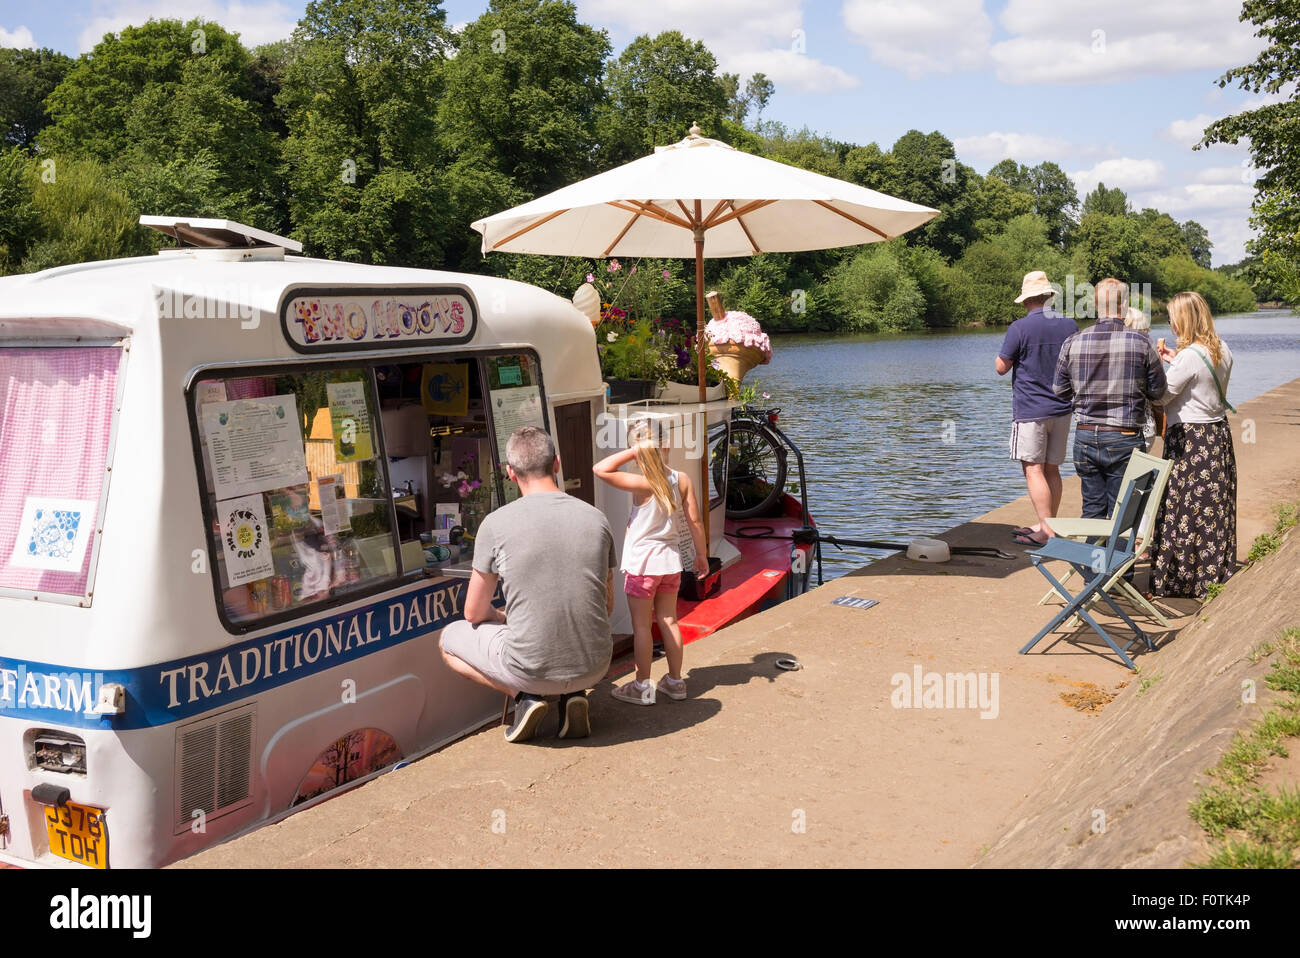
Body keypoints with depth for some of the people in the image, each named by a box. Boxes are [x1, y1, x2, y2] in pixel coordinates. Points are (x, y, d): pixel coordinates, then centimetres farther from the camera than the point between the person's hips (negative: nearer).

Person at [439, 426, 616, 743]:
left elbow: (474, 613, 2)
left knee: (450, 638, 24)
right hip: (594, 667, 3)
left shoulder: (496, 524, -9)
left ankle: (525, 696, 4)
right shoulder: (596, 519, 0)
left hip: (530, 669, -3)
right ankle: (573, 694, 10)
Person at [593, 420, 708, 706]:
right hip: (671, 560, 6)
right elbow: (694, 520, 0)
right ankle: (675, 681, 23)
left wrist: (634, 451, -22)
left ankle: (642, 687, 12)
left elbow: (600, 469, -26)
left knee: (641, 625, 4)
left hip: (642, 563, -6)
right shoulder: (681, 479, -4)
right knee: (669, 621, 15)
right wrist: (702, 554, 11)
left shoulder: (643, 483, -20)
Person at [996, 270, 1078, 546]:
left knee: (1034, 470, -4)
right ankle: (1045, 525, 21)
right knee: (1052, 470, 13)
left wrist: (1000, 355, 14)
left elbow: (1001, 368, -5)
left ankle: (1047, 532, -8)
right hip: (1061, 409, 6)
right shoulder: (1070, 326, 4)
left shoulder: (1020, 328, -13)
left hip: (1030, 410, -6)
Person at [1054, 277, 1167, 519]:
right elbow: (1158, 391, 0)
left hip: (1085, 436, 3)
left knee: (1092, 510, 13)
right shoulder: (1140, 343, -9)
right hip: (1124, 439, -2)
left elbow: (1060, 391, 6)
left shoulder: (1073, 343, -3)